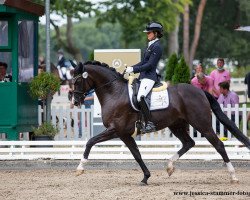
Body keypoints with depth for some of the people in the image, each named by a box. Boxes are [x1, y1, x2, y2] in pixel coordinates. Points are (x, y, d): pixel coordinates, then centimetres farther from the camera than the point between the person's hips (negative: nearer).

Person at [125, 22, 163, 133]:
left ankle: (149, 124, -31)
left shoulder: (157, 47, -12)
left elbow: (150, 65, -18)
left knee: (140, 97, -29)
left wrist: (134, 69, -19)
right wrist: (131, 68, 12)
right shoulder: (151, 45, 19)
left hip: (149, 77, -11)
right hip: (144, 76, 11)